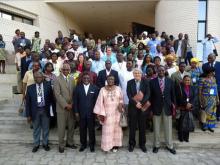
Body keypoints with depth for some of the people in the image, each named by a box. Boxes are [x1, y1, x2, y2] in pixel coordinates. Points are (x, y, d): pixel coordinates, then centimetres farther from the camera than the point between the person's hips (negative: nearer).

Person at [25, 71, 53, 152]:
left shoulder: (48, 86, -3)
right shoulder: (30, 88, -3)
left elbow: (51, 98, 1)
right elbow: (27, 102, -1)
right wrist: (28, 115, -3)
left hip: (45, 110, 0)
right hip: (35, 111, 0)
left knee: (45, 128, 13)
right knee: (36, 129, 14)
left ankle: (45, 144, 30)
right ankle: (36, 144, 31)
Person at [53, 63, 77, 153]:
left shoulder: (71, 80, 10)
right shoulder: (57, 80, -7)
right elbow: (57, 94, -14)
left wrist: (72, 104, -3)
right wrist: (66, 105, -15)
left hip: (71, 107, 5)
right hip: (62, 108, -5)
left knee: (71, 126, 13)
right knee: (61, 128, 5)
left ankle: (70, 142, 30)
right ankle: (61, 145, 21)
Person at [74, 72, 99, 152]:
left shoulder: (95, 88, -1)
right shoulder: (78, 87, 2)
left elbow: (97, 100, -1)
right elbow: (75, 100, 1)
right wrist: (76, 112, -3)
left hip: (91, 113, -1)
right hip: (81, 113, 1)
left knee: (91, 129, 9)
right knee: (82, 129, 11)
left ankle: (92, 144, 25)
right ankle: (83, 144, 28)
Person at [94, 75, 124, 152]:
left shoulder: (118, 89, 1)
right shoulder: (102, 90, -2)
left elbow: (121, 99, 7)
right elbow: (100, 102, -3)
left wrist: (120, 105, -15)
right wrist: (101, 114, -8)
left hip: (116, 113, 1)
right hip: (107, 113, -1)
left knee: (116, 128, 8)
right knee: (107, 130, 2)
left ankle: (115, 145, 20)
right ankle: (107, 145, 13)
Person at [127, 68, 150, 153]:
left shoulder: (145, 82, 2)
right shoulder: (129, 82, 2)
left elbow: (147, 94, -5)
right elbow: (129, 95, -5)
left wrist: (141, 103, -16)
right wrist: (136, 103, -15)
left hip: (143, 106, 0)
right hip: (132, 106, 0)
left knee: (142, 126, 8)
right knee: (132, 126, 6)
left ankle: (142, 144, 22)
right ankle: (131, 144, 20)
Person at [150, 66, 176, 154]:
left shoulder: (170, 81, 3)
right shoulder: (152, 81, -2)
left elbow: (173, 94, 6)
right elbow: (150, 95, 0)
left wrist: (174, 104, 2)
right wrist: (150, 107, -3)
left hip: (167, 107, 1)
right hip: (156, 107, -1)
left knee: (168, 128, 10)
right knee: (156, 128, 9)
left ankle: (169, 146, 25)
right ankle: (156, 145, 24)